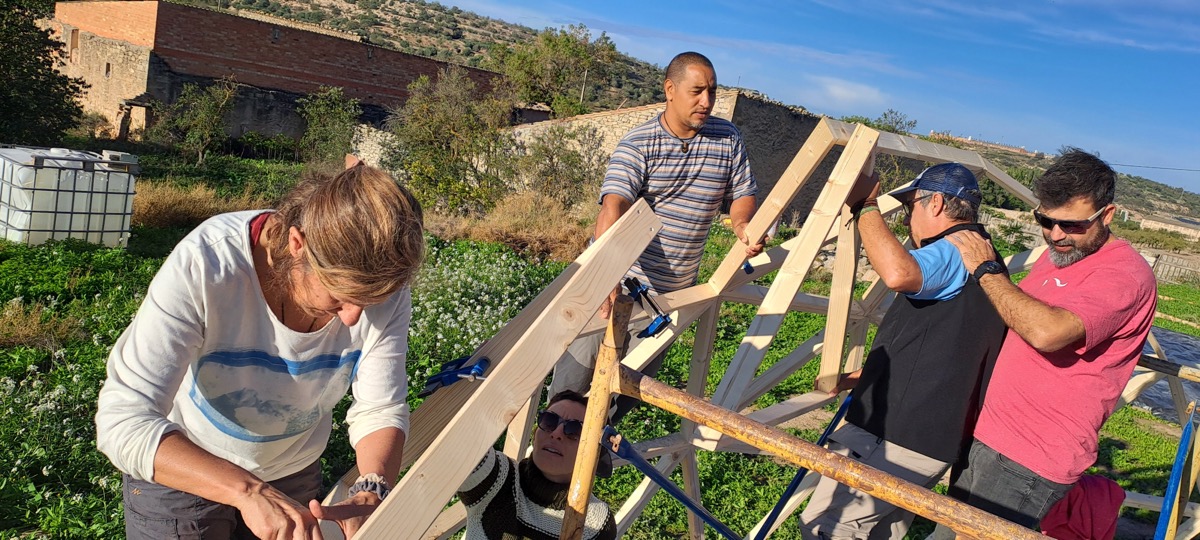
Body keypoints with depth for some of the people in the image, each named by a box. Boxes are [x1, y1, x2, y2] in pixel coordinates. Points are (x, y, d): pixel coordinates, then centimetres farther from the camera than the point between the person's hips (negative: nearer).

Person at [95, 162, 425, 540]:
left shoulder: (384, 284, -25)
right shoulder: (204, 266, -35)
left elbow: (380, 410, -17)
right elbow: (123, 422, -37)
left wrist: (370, 494, -35)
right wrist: (248, 491, -47)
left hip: (294, 473, 3)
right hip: (180, 469, -3)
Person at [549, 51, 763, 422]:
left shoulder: (727, 139, 2)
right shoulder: (639, 143, -13)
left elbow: (742, 194, 8)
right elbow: (614, 205, -26)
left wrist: (742, 224, -18)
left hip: (674, 289, 4)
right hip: (620, 278, -4)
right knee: (580, 365, 3)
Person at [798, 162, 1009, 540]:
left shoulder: (955, 251, -14)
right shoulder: (983, 258, 20)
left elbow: (898, 273, -39)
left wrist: (864, 205, -25)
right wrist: (857, 379, 28)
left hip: (895, 437, -11)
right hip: (938, 440, 11)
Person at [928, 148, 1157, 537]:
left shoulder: (1125, 274, -18)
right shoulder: (1057, 256, 12)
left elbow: (1048, 331, -35)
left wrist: (986, 270, -22)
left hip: (1030, 460, -9)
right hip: (985, 433, 9)